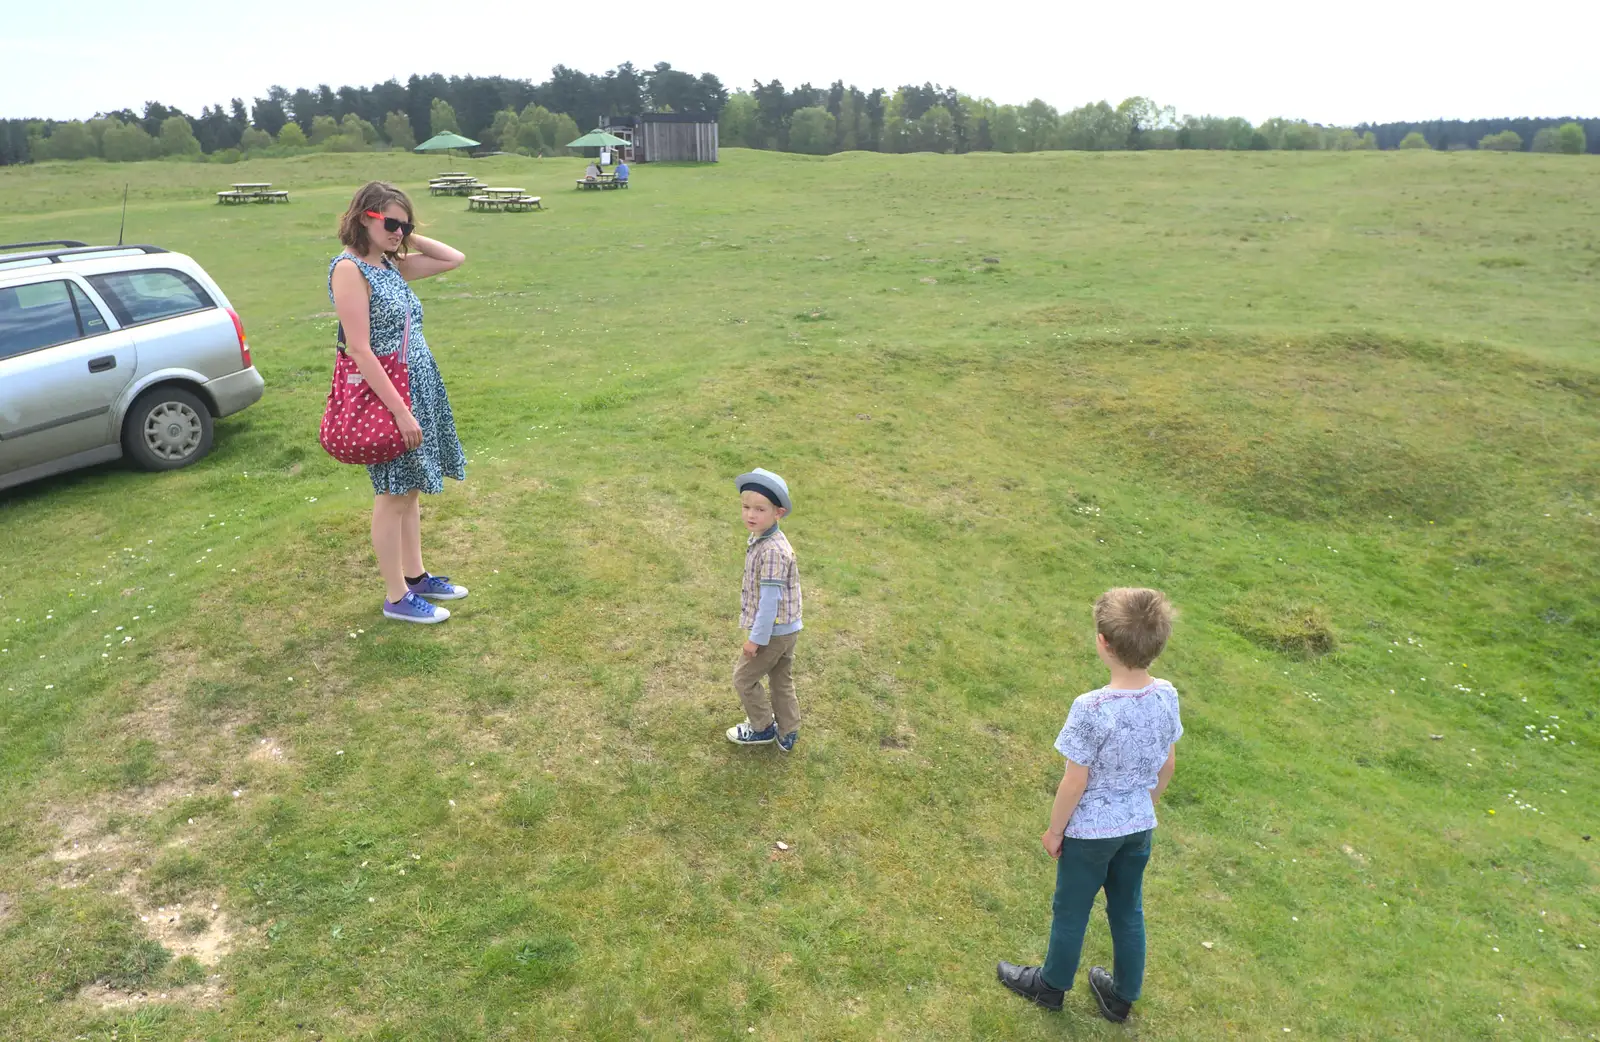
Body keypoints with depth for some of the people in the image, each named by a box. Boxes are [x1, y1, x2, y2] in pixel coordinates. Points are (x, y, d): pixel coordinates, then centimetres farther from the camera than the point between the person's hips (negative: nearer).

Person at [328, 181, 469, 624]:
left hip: (419, 389, 8)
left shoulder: (391, 264, 8)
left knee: (411, 488, 16)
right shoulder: (350, 268, -16)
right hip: (385, 394, -8)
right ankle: (396, 597, 13)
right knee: (393, 494, 1)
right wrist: (401, 411, -23)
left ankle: (415, 575, 30)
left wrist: (408, 239, 5)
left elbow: (454, 259, 17)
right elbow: (360, 349, -21)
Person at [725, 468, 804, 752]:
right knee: (782, 681, 21)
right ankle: (787, 735, 35)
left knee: (743, 679, 10)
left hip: (773, 630, -9)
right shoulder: (762, 540, 1)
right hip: (787, 628, 9)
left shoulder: (772, 551, -29)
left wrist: (756, 638, -19)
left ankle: (762, 728, 27)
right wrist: (759, 631, 19)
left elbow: (770, 598, -27)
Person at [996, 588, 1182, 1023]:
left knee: (1071, 910, 17)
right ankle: (1123, 996, 42)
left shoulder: (1091, 709, -31)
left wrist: (1054, 830, -6)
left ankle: (1051, 985, 39)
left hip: (1091, 830, -5)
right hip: (1139, 826, 5)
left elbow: (1075, 782, -22)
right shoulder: (1166, 696, -13)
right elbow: (1167, 766, 1)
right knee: (1128, 910, 23)